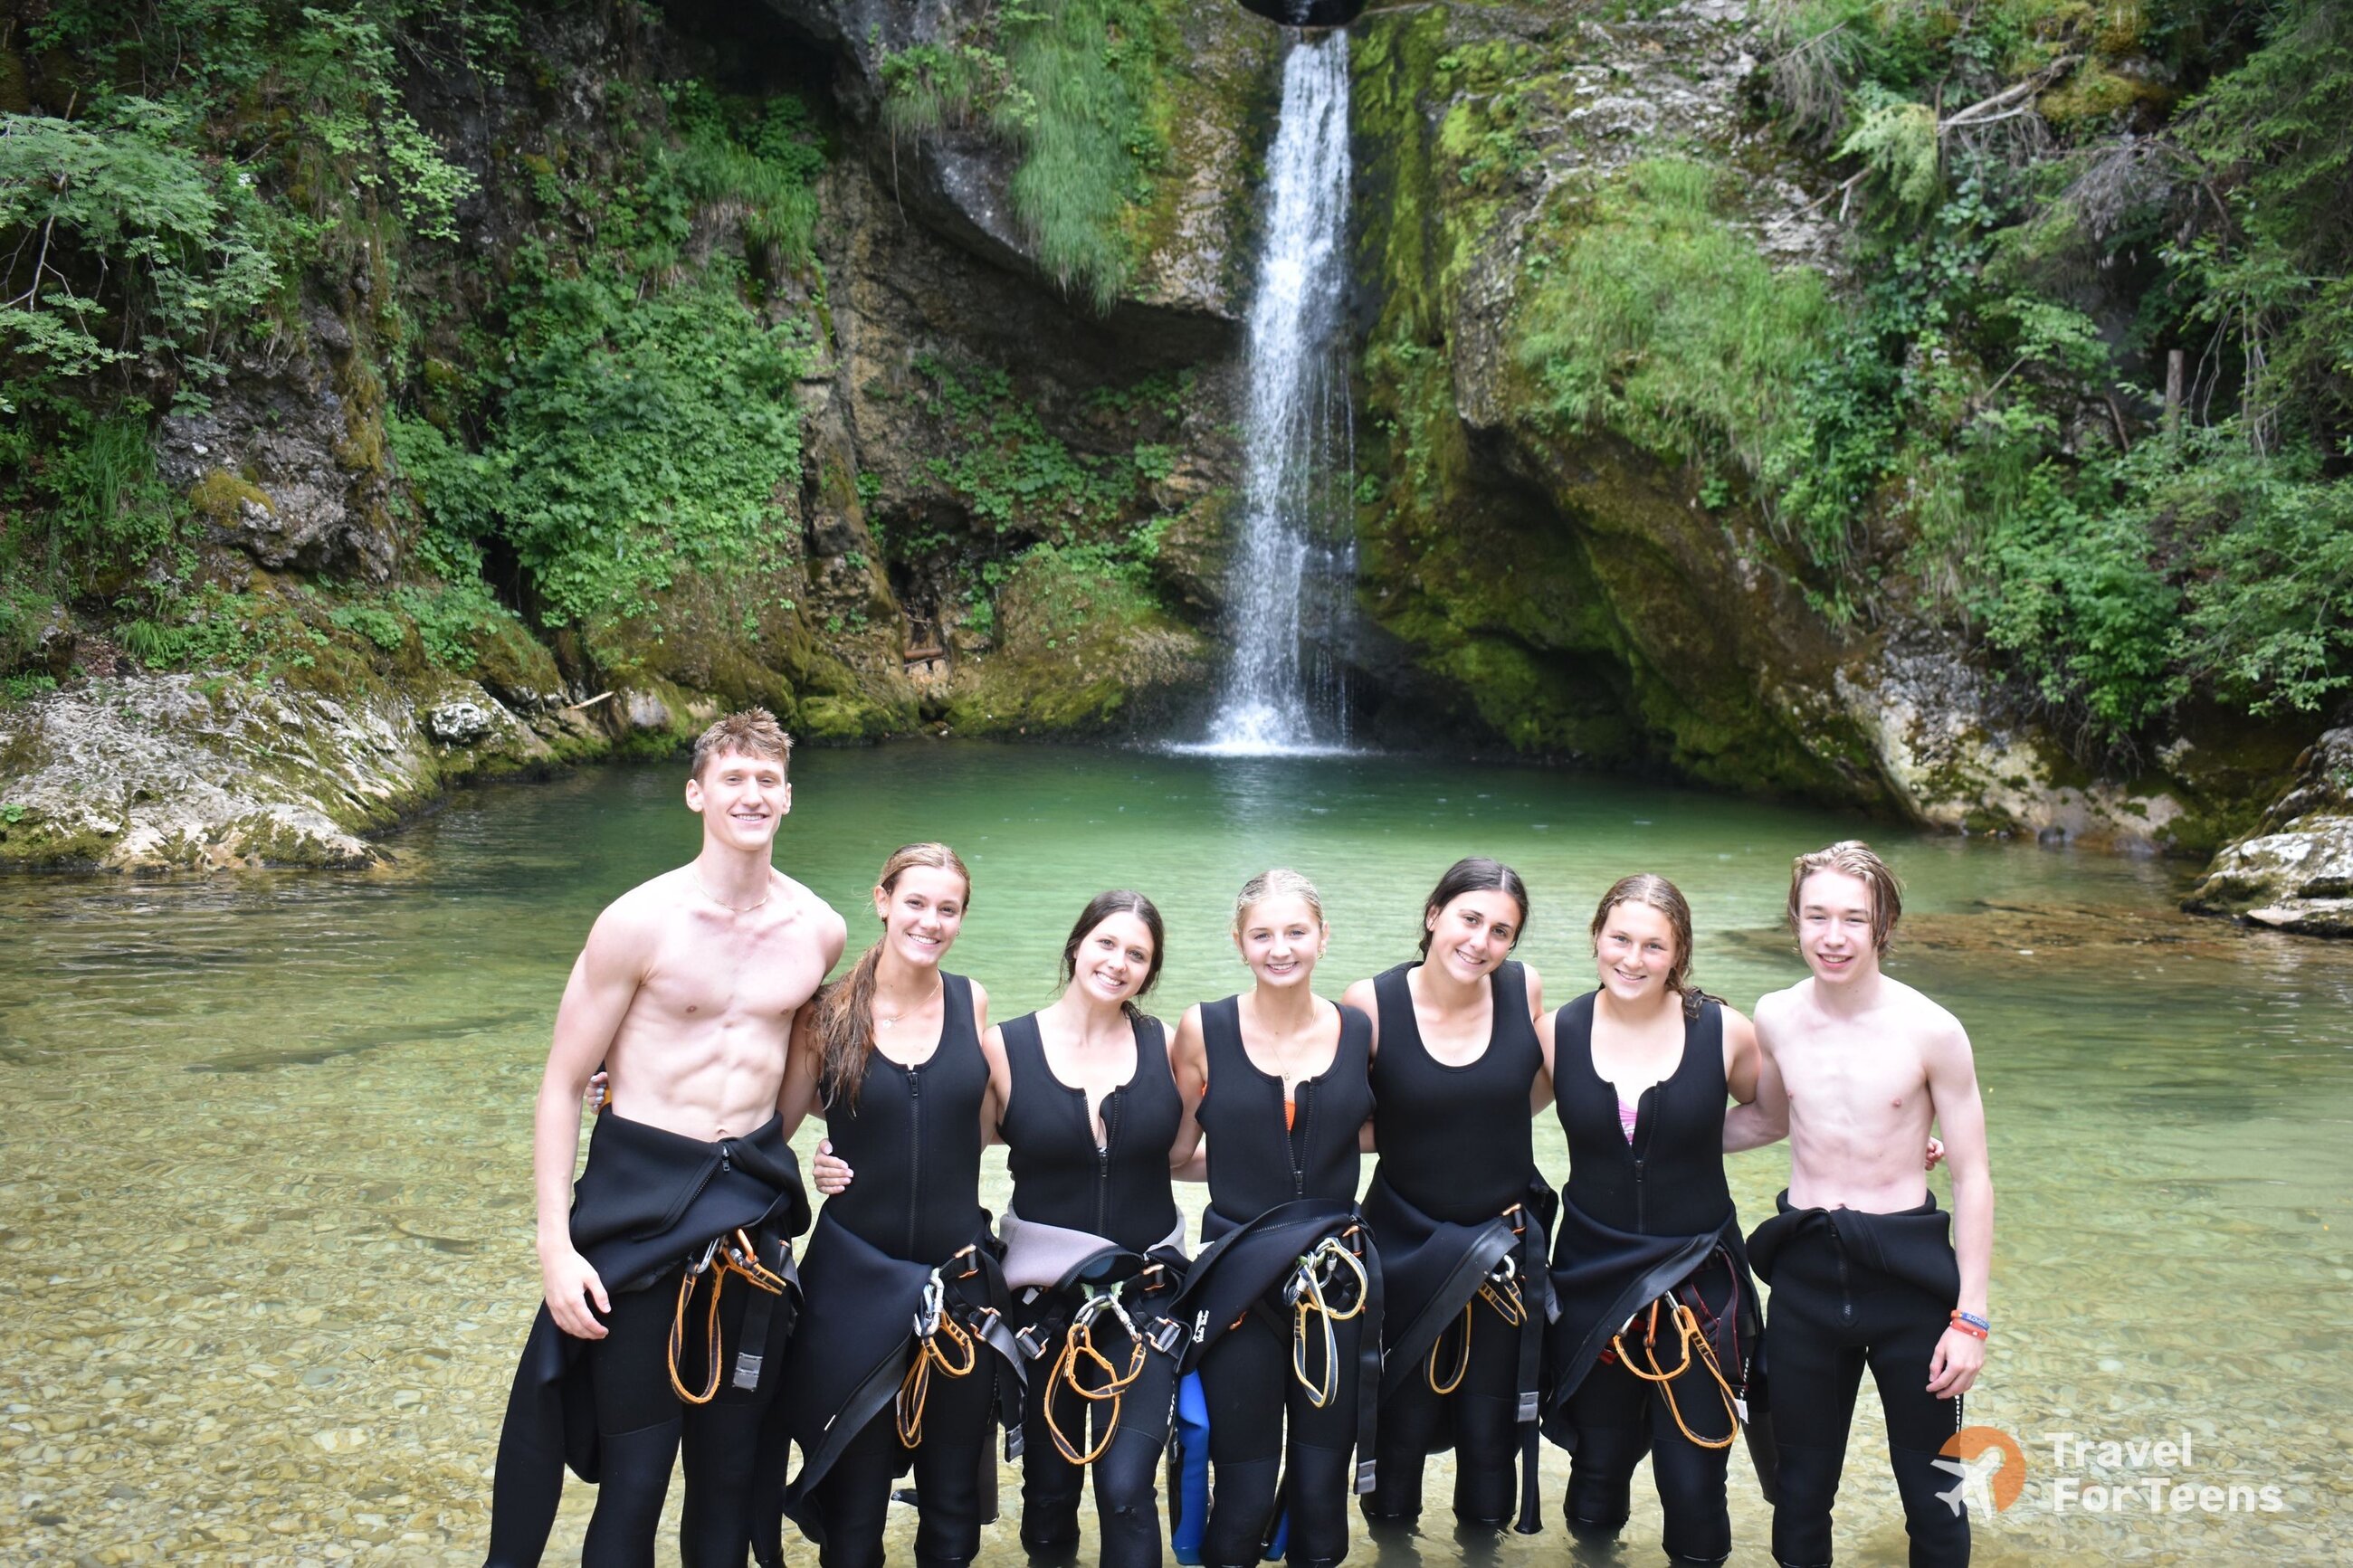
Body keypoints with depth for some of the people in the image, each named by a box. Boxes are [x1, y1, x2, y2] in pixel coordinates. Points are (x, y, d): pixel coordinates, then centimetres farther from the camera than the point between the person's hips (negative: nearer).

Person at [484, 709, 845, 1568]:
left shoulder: (819, 930, 0)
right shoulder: (640, 920, -11)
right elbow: (562, 1085, -8)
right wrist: (556, 1243, -13)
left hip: (753, 1209, 4)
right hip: (639, 1205, -4)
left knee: (732, 1465, 14)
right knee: (634, 1472, 4)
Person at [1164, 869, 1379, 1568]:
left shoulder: (1362, 1031, -1)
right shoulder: (1203, 1029, -5)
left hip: (1338, 1280, 2)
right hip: (1238, 1280, -1)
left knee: (1321, 1491, 12)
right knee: (1243, 1497, 5)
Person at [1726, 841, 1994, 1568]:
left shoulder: (1931, 1031, -13)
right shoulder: (1774, 1018, -2)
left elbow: (1972, 1178, -7)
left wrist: (1970, 1316, -9)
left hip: (1906, 1269, -3)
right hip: (1804, 1269, 3)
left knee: (1932, 1494, 11)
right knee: (1801, 1490, 16)